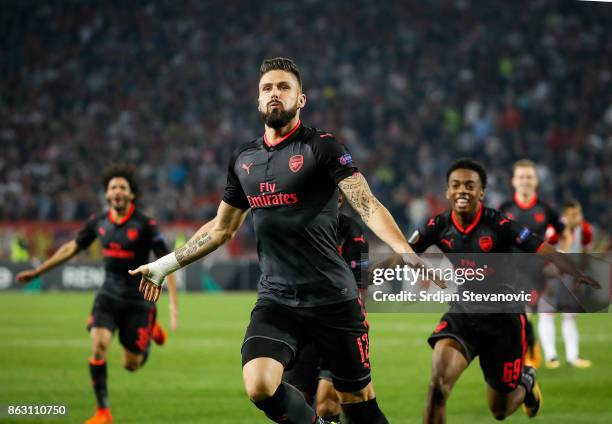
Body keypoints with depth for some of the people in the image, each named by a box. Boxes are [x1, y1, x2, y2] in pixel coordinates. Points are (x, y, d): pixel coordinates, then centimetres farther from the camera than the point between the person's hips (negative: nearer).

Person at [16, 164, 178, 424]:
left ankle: (151, 330, 38)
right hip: (109, 295, 3)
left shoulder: (145, 225, -14)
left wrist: (173, 304, -20)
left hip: (138, 299, -3)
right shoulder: (99, 222, 0)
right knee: (98, 345, -20)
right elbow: (71, 248, 14)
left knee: (131, 365, 3)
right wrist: (37, 272, 17)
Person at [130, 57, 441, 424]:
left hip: (333, 298, -4)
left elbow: (368, 206, -15)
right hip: (276, 299, 4)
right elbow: (222, 228, 25)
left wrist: (405, 253, -31)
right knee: (260, 386, -20)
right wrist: (166, 265, 26)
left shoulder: (321, 147, -4)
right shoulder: (244, 159, 12)